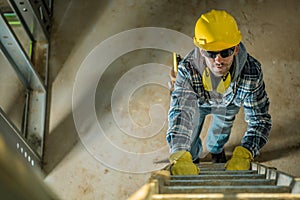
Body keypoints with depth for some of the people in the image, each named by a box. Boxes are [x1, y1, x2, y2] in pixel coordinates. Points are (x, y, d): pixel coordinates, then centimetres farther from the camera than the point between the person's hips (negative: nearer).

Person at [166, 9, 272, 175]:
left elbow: (260, 119, -37)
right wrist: (180, 157, -72)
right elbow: (180, 113, -54)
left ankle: (216, 150, 62)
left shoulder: (251, 71, -42)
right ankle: (193, 156, 47)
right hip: (197, 101, -1)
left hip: (229, 102, 1)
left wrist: (243, 155, -56)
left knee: (221, 132, 21)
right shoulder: (187, 69, -46)